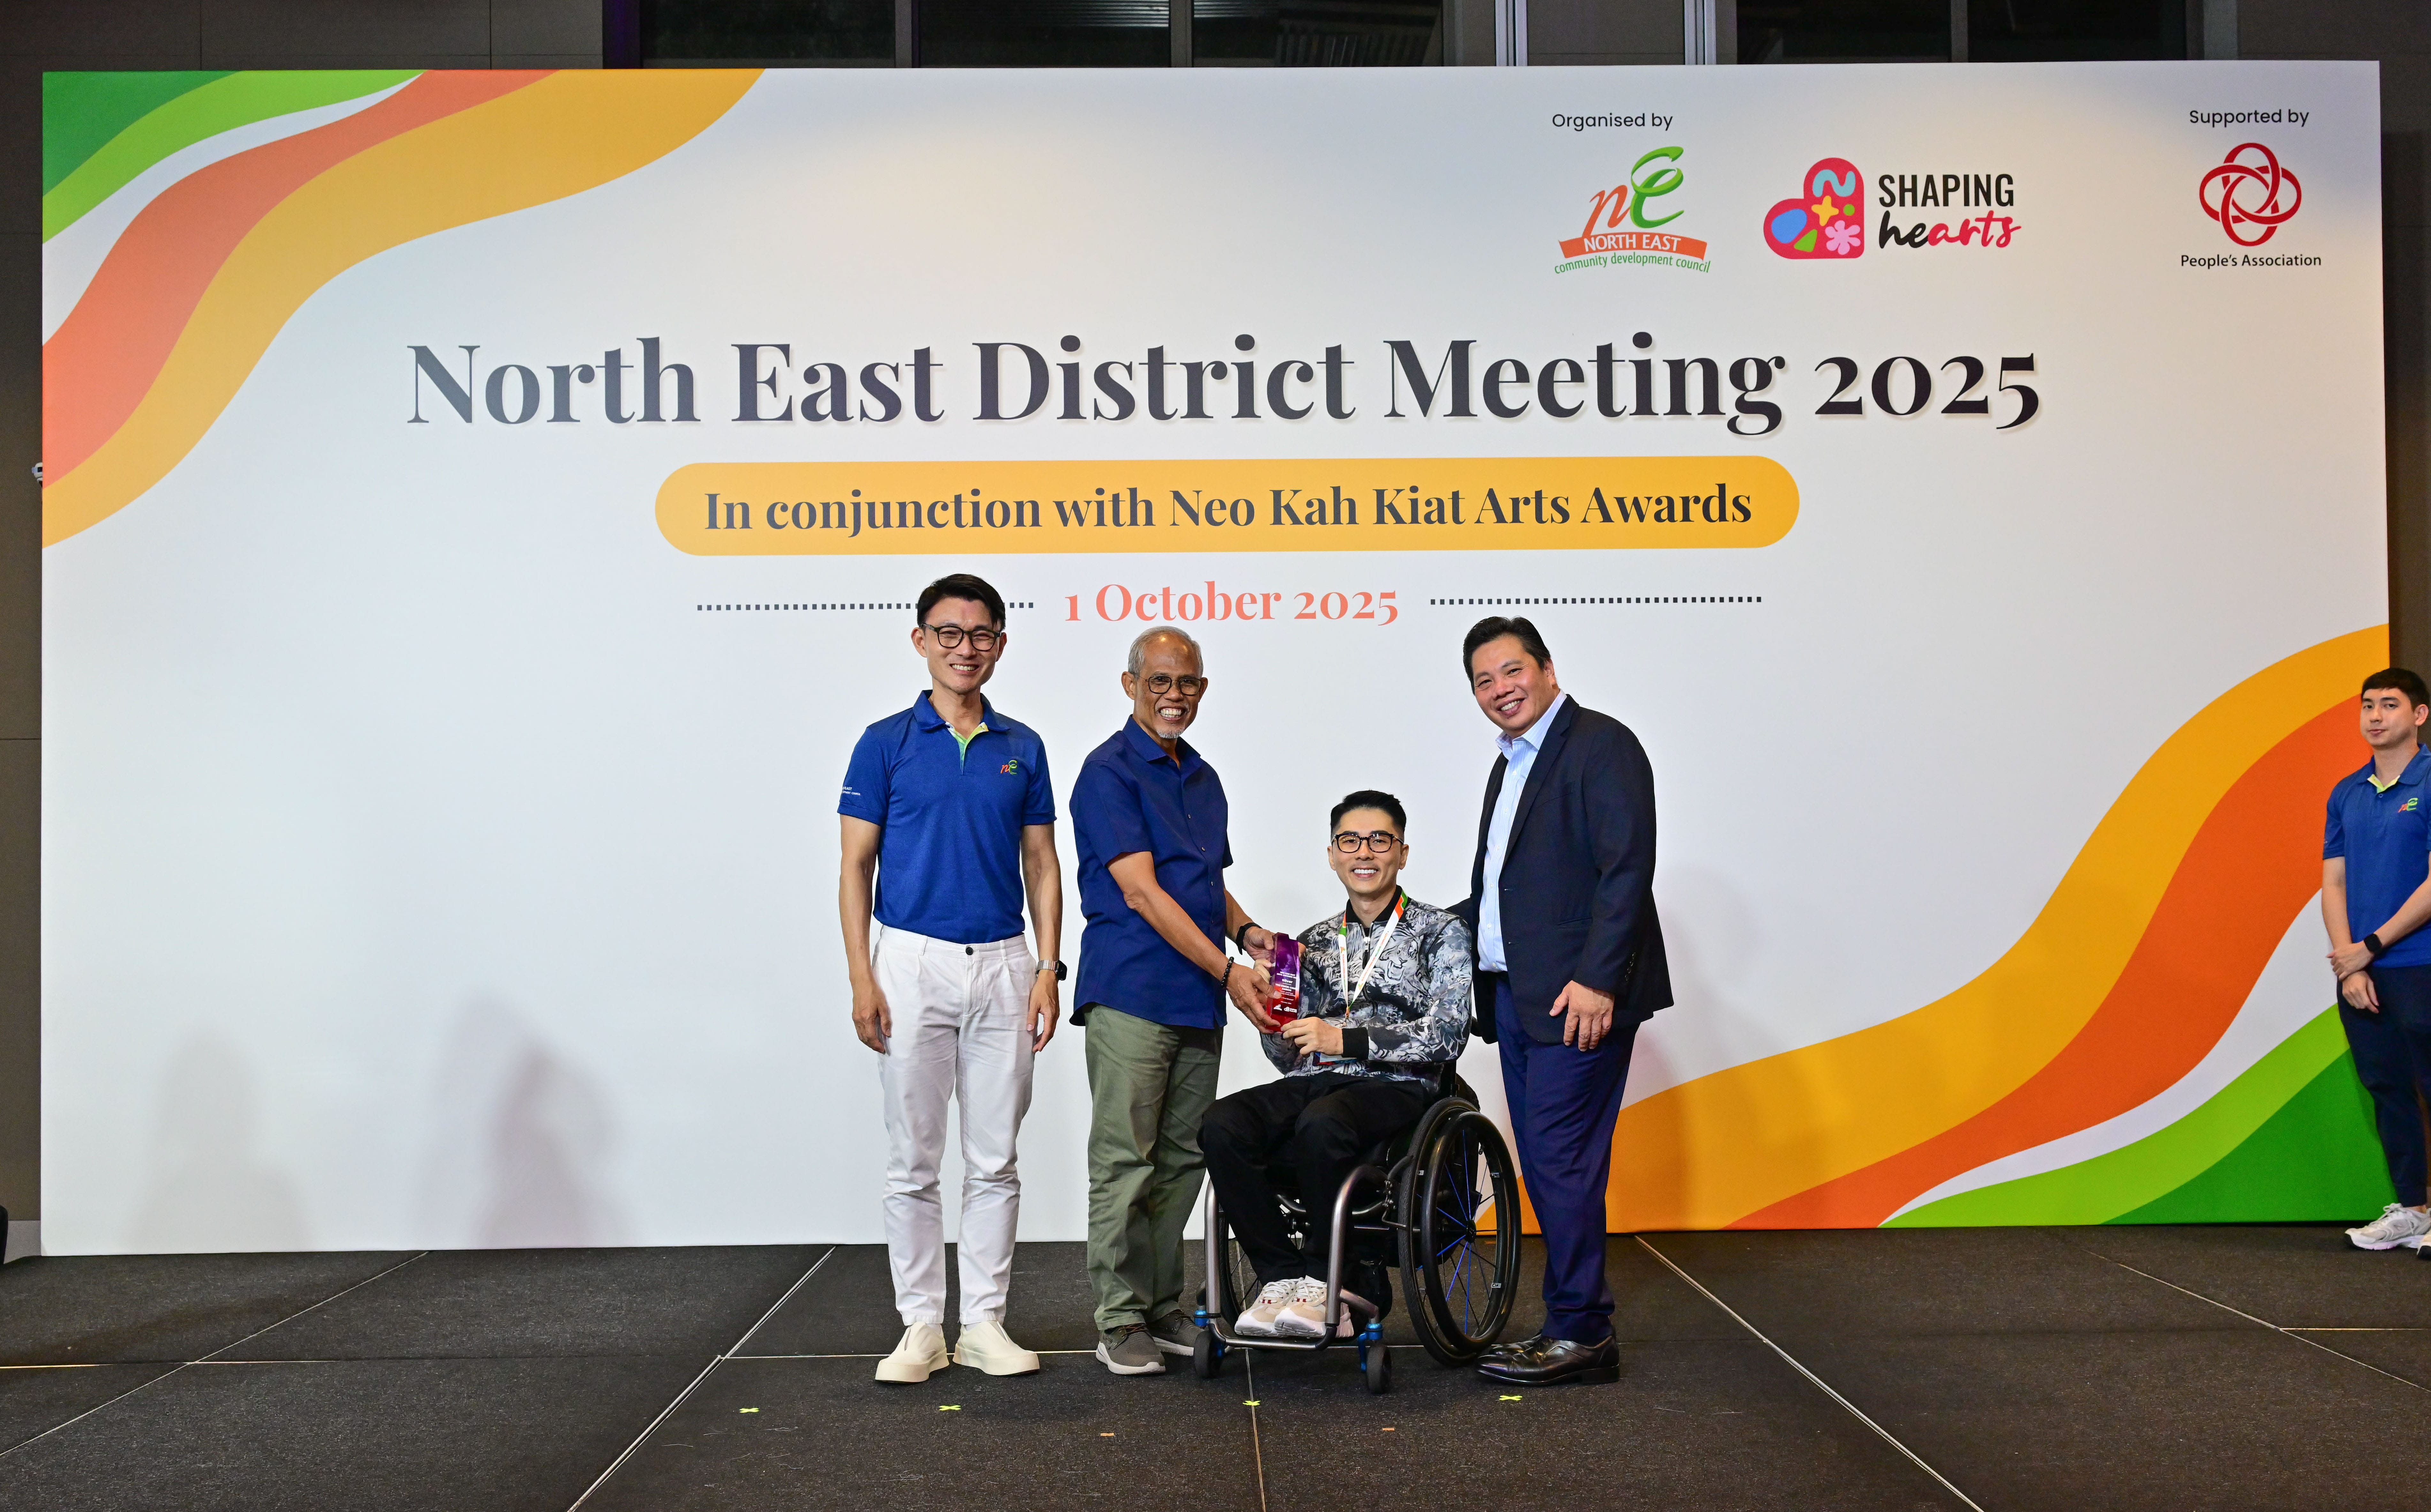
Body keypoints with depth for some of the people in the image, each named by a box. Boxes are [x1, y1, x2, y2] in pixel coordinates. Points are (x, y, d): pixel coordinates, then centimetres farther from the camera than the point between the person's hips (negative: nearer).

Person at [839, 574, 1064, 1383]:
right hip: (912, 961, -2)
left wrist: (1048, 969, 1)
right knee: (914, 1161, 3)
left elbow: (1041, 865, 10)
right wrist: (862, 978, -9)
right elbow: (856, 865, -1)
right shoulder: (887, 742, 0)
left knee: (995, 1160, 6)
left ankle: (985, 1323, 15)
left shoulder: (1022, 748, 9)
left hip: (1002, 966, 3)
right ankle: (921, 1326, 12)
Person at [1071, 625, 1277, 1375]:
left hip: (1199, 1001, 8)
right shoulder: (1109, 772, -7)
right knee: (1125, 1161, -4)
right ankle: (1121, 1320, 3)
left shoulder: (1203, 778, 17)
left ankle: (1163, 1307, 18)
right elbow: (1141, 893, -14)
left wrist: (1246, 931, 5)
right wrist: (1228, 970, -17)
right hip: (1131, 994, -7)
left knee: (1183, 1159, 10)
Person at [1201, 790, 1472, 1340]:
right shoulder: (1314, 942, 21)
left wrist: (1348, 1039, -14)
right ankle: (1284, 1278, -18)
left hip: (1396, 1088, -4)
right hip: (1315, 1084, 5)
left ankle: (1325, 1279, -19)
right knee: (1222, 1126, -27)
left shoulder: (1441, 933, 7)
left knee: (1320, 1125, -39)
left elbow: (1447, 1036, -7)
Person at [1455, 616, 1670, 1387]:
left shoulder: (1602, 745, -8)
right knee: (1546, 1163, 10)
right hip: (1516, 994, 9)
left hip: (1579, 995, -9)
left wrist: (1596, 980, -22)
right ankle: (1578, 1329, 16)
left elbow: (1627, 869, -17)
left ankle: (1579, 1331, -3)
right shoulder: (1510, 764, 21)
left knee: (1560, 1157, -10)